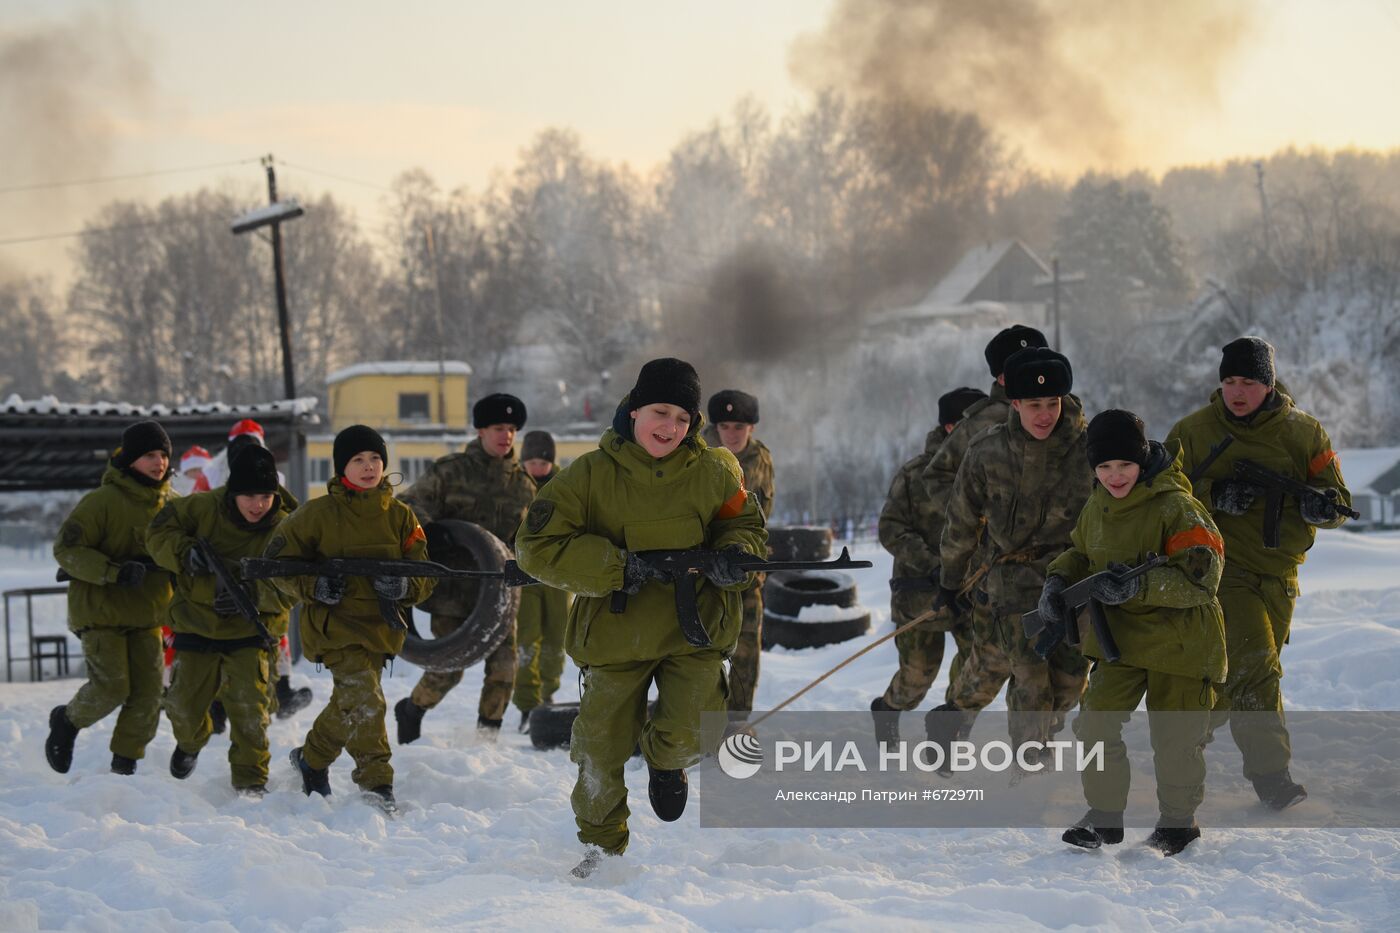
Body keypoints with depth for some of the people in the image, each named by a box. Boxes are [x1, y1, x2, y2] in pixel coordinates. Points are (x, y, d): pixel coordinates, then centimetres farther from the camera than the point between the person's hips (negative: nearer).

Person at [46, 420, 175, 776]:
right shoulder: (102, 501, -13)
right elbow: (67, 549, -16)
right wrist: (114, 571, -28)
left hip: (147, 614, 6)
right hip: (101, 612, -6)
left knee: (148, 693, -2)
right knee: (111, 687, -13)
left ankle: (125, 765, 11)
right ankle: (67, 721, 17)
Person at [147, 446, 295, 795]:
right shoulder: (203, 508, -11)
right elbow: (158, 531, -3)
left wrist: (252, 594, -34)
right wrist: (184, 553, -22)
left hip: (250, 634, -1)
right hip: (197, 625, 1)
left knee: (250, 707, -14)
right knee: (183, 705, 7)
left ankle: (250, 779, 5)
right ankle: (190, 743, 44)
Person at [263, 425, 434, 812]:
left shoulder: (400, 516, 7)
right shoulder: (319, 514, -3)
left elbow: (425, 577, 8)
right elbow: (277, 561, 3)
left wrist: (404, 586, -15)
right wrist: (313, 586, -14)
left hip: (380, 625, 4)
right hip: (333, 623, -4)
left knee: (348, 704, 11)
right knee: (363, 697, -21)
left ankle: (312, 759, 35)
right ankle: (376, 780, -15)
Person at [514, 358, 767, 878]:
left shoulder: (714, 472, -1)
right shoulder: (591, 476, -7)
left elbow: (746, 525, 12)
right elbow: (537, 547, -10)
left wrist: (735, 555, -12)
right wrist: (614, 567, -20)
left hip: (694, 626, 0)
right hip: (614, 631, 0)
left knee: (692, 735, -15)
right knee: (601, 748, 7)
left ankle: (666, 762, 24)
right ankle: (600, 841, 34)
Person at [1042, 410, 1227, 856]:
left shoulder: (1176, 508, -18)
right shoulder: (1097, 508, 5)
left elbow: (1200, 577, -22)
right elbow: (1082, 554, 24)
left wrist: (1140, 585, -32)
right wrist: (1058, 582, 3)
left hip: (1179, 639, -5)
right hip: (1119, 636, 5)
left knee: (1174, 736, 4)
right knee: (1096, 721, -6)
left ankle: (1178, 819, 26)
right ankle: (1104, 813, 9)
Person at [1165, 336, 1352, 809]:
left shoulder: (1302, 432, 1)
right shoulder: (1192, 432, -2)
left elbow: (1338, 500, 3)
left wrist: (1320, 504, -22)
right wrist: (1215, 495, -22)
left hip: (1278, 574, 4)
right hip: (1222, 568, -4)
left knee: (1239, 671, 15)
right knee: (1255, 665, -19)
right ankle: (1270, 771, -17)